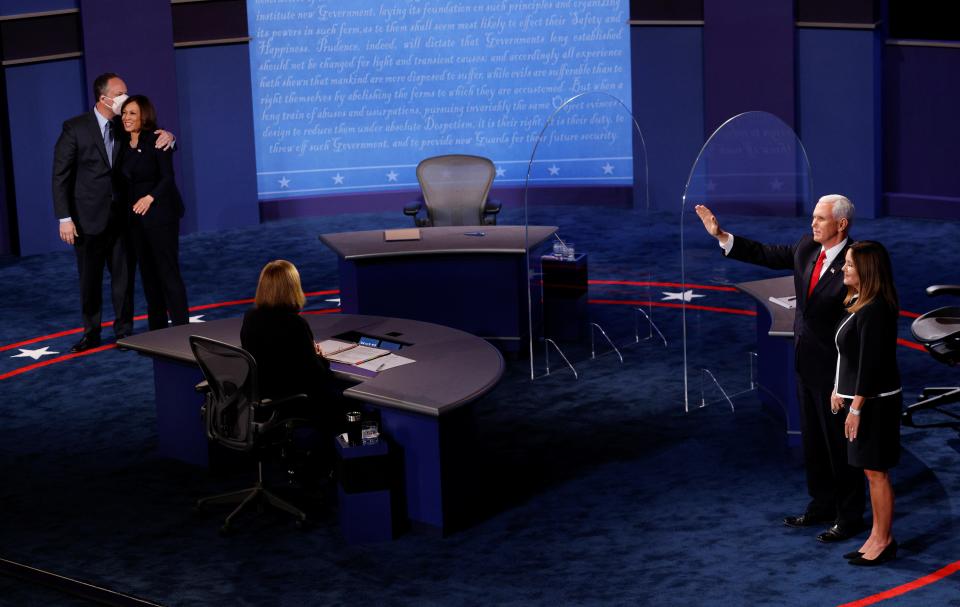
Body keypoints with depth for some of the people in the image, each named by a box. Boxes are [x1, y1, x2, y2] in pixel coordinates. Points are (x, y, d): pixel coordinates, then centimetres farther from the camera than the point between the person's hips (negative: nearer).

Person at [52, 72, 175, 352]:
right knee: (90, 279, 7)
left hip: (122, 214, 3)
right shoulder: (75, 128, -7)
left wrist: (167, 136, -15)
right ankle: (91, 333, 19)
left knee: (123, 276, 6)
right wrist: (65, 218, -13)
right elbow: (60, 175, -7)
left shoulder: (124, 126, 4)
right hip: (89, 217, -3)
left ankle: (124, 331, 17)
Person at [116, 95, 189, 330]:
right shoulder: (123, 143, 9)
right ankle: (157, 328, 15)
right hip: (135, 217, 7)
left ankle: (181, 327, -3)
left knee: (168, 272, -6)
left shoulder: (156, 140, -10)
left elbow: (167, 177, -15)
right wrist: (124, 209, 3)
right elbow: (123, 180, 12)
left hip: (160, 214, -7)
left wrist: (150, 198, -29)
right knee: (148, 273, 9)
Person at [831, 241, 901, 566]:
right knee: (872, 472, 14)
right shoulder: (857, 302, 10)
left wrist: (856, 408, -21)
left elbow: (871, 362, -22)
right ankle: (878, 537, 22)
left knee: (876, 472, -2)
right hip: (863, 399, 10)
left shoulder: (874, 310, -20)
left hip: (875, 402, -10)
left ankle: (884, 541, 7)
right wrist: (839, 389, 20)